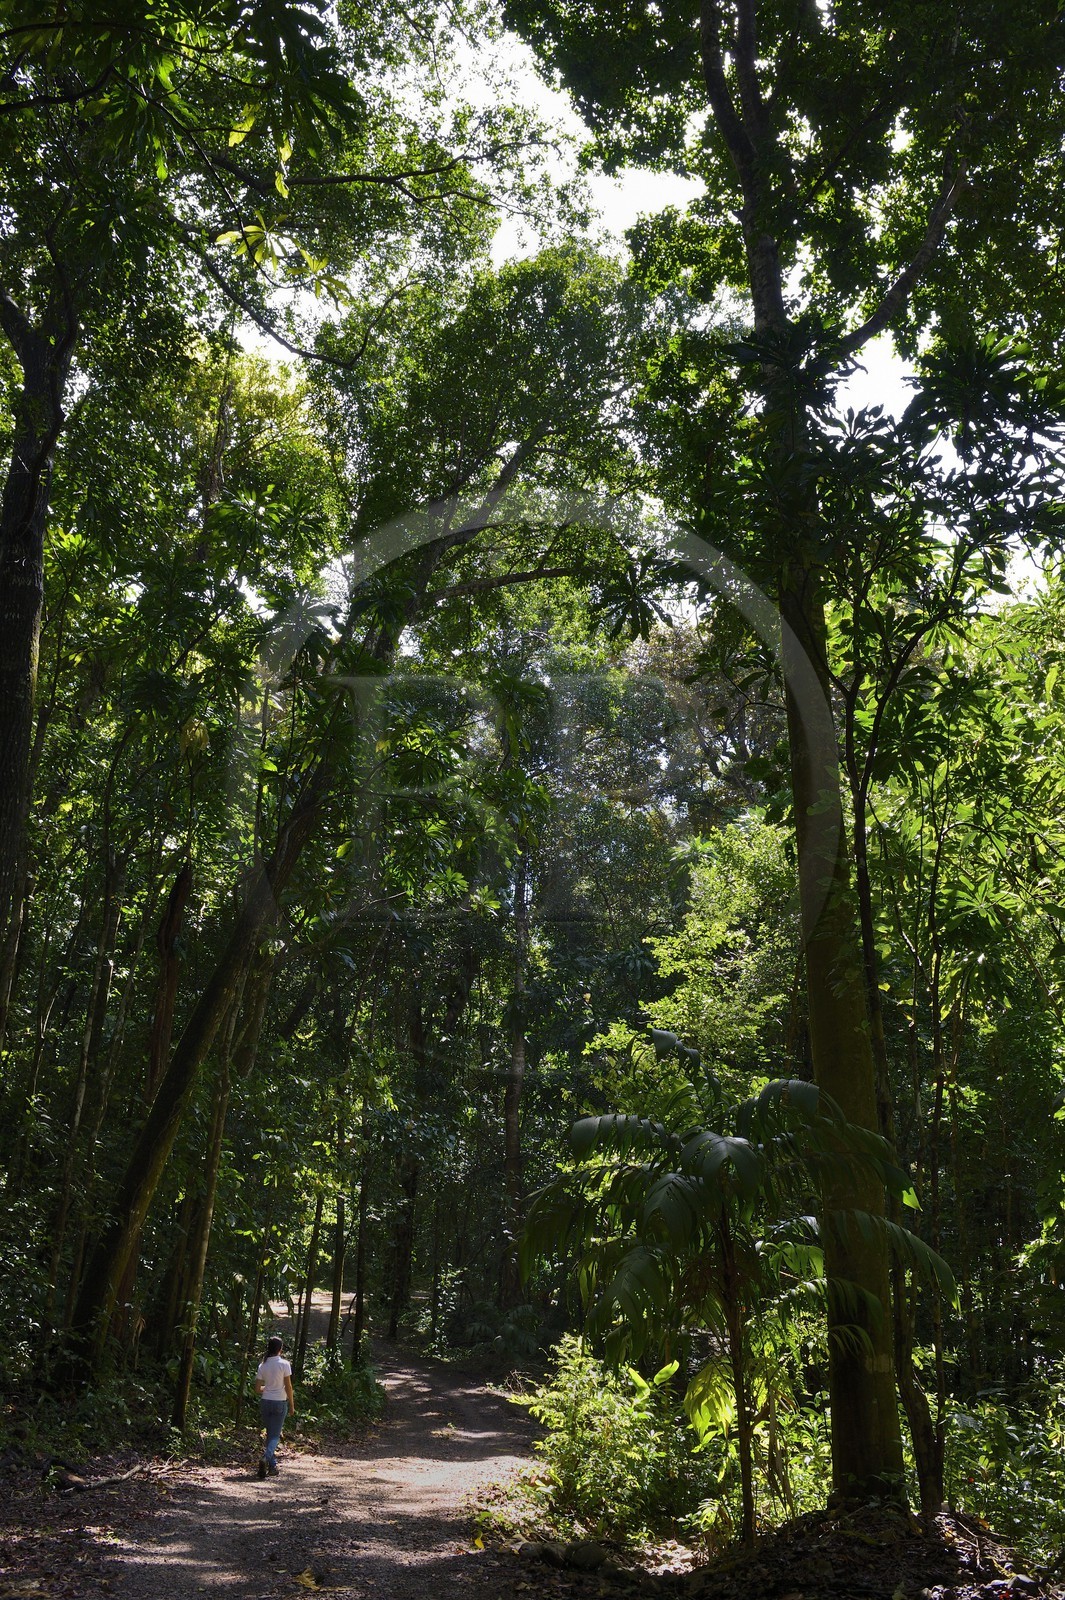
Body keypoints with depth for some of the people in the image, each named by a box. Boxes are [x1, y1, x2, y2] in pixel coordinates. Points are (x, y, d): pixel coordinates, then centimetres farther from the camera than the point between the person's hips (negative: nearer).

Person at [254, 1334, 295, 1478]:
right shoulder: (284, 1364, -9)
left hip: (265, 1402, 3)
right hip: (279, 1403, -3)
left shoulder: (263, 1365, 0)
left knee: (270, 1434, 15)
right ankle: (266, 1458, -23)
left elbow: (257, 1389, 2)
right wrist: (292, 1404, 1)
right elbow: (288, 1387, -8)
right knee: (275, 1435, 2)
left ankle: (272, 1466, 15)